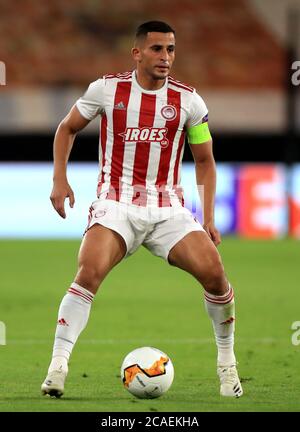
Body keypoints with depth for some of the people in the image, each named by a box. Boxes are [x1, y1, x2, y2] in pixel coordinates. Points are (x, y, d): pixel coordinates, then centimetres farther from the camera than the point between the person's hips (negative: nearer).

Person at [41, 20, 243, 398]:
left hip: (168, 208, 2)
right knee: (89, 273, -27)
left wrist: (208, 219, 5)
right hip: (115, 206, -2)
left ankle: (226, 362, 7)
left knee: (213, 272, -15)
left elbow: (204, 161, 12)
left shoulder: (188, 100, 2)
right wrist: (60, 179, 3)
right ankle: (57, 365, -23)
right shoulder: (107, 89, -1)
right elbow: (67, 129, 15)